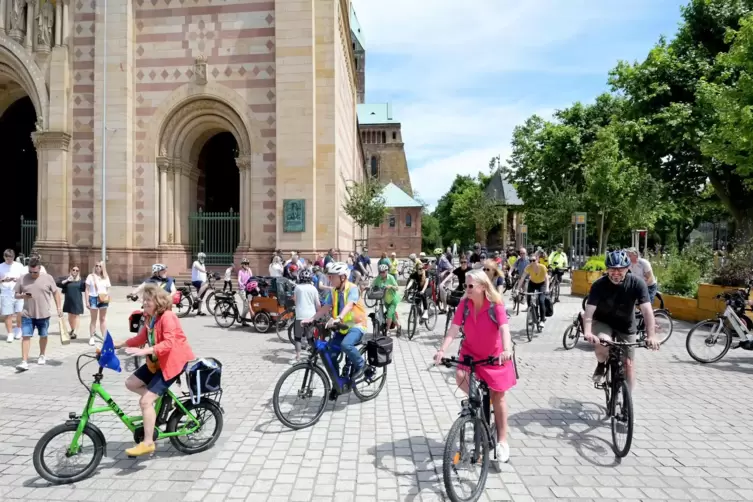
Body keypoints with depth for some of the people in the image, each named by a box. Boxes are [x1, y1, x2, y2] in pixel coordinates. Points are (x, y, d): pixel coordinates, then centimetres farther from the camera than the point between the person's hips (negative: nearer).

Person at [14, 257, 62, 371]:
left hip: (43, 314, 0)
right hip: (27, 314, 0)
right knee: (26, 336, -5)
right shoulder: (22, 279, 0)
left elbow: (56, 293, 2)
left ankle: (42, 356, 32)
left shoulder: (48, 278, -3)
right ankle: (24, 361, -5)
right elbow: (16, 295, 7)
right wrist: (23, 295, -16)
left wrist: (59, 308, -3)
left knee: (43, 336, 13)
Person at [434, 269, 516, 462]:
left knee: (498, 396, 4)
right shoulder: (464, 305, -14)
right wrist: (442, 350, -33)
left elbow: (504, 329, -34)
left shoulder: (496, 306, -22)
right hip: (470, 353, 3)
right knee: (460, 377, -25)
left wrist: (507, 350, -53)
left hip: (494, 356, -2)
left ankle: (502, 440, 19)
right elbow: (454, 329, -20)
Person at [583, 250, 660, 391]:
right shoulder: (599, 285, -24)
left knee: (628, 363, 3)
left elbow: (647, 310, -29)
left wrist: (651, 335, -43)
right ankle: (601, 365, 3)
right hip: (602, 322, -2)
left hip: (626, 326, 2)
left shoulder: (637, 283, -22)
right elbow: (589, 311, -32)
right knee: (603, 345, -31)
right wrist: (587, 332, -50)